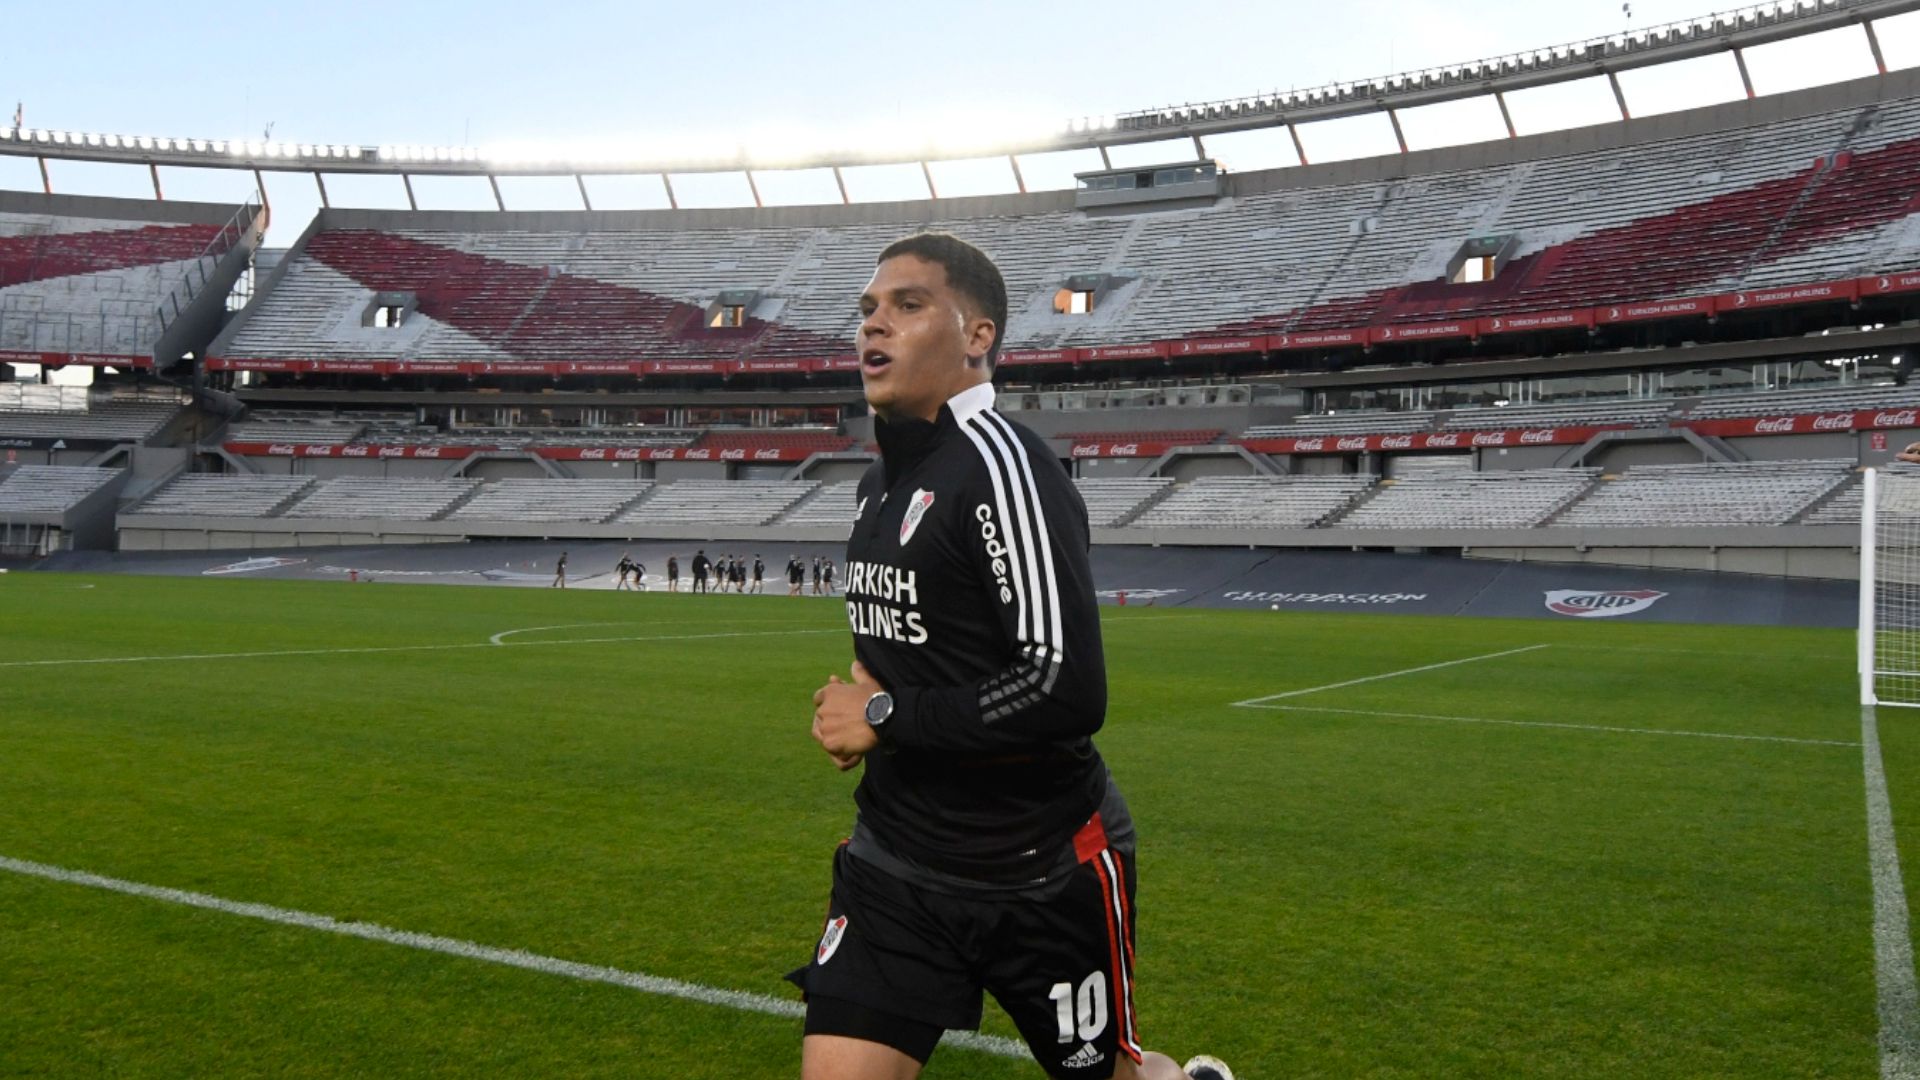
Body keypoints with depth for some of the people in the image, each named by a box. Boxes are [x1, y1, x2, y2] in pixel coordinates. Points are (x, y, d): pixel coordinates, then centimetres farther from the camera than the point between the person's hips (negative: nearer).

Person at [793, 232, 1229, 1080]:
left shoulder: (999, 463, -20)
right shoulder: (884, 477, 9)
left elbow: (1068, 690, -27)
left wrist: (887, 719, -18)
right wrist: (863, 702, 3)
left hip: (1042, 874, -6)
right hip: (895, 860, 7)